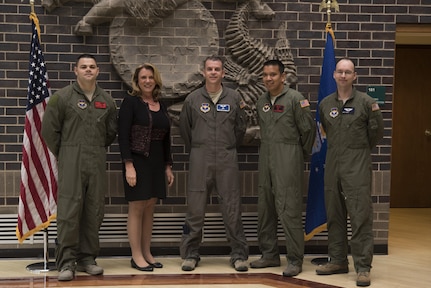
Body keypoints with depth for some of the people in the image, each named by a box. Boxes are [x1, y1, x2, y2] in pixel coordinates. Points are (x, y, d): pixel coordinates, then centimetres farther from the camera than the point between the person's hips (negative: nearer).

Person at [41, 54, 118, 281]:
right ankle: (66, 262, -2)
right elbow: (49, 129, 1)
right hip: (71, 162, -4)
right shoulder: (62, 97, 0)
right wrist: (64, 154, 4)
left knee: (94, 212, 5)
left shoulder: (106, 100, 12)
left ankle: (87, 258, 16)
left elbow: (111, 132, 20)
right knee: (68, 211, -8)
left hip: (97, 163, 4)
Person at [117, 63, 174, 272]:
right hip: (137, 161, -6)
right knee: (137, 208, -1)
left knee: (149, 208, 8)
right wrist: (129, 165, -18)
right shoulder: (131, 102, -5)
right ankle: (136, 256, 5)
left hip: (157, 164, 6)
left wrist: (168, 166, 14)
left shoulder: (161, 106, 13)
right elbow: (123, 136, -11)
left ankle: (146, 253, 15)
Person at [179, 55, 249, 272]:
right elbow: (184, 128, 14)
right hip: (200, 160, 0)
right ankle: (190, 254, 13)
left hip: (227, 159, 0)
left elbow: (240, 127, 13)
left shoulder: (234, 98, 5)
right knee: (195, 208, 3)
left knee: (232, 209, 2)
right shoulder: (193, 99, 5)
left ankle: (239, 255, 10)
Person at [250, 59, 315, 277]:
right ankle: (270, 254, 21)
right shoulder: (261, 102, 13)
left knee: (289, 210, -8)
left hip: (288, 160, -7)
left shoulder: (295, 98, -7)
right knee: (265, 208, 10)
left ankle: (295, 260, -2)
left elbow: (308, 129, -4)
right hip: (265, 159, 7)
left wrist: (304, 153, 6)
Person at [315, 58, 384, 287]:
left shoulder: (366, 102, -2)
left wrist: (376, 116, -6)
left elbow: (376, 135, 6)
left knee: (360, 215, -7)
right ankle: (338, 260, 21)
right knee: (334, 215, 10)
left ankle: (363, 267, -4)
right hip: (333, 163, 5)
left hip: (357, 165, -5)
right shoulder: (325, 104, 9)